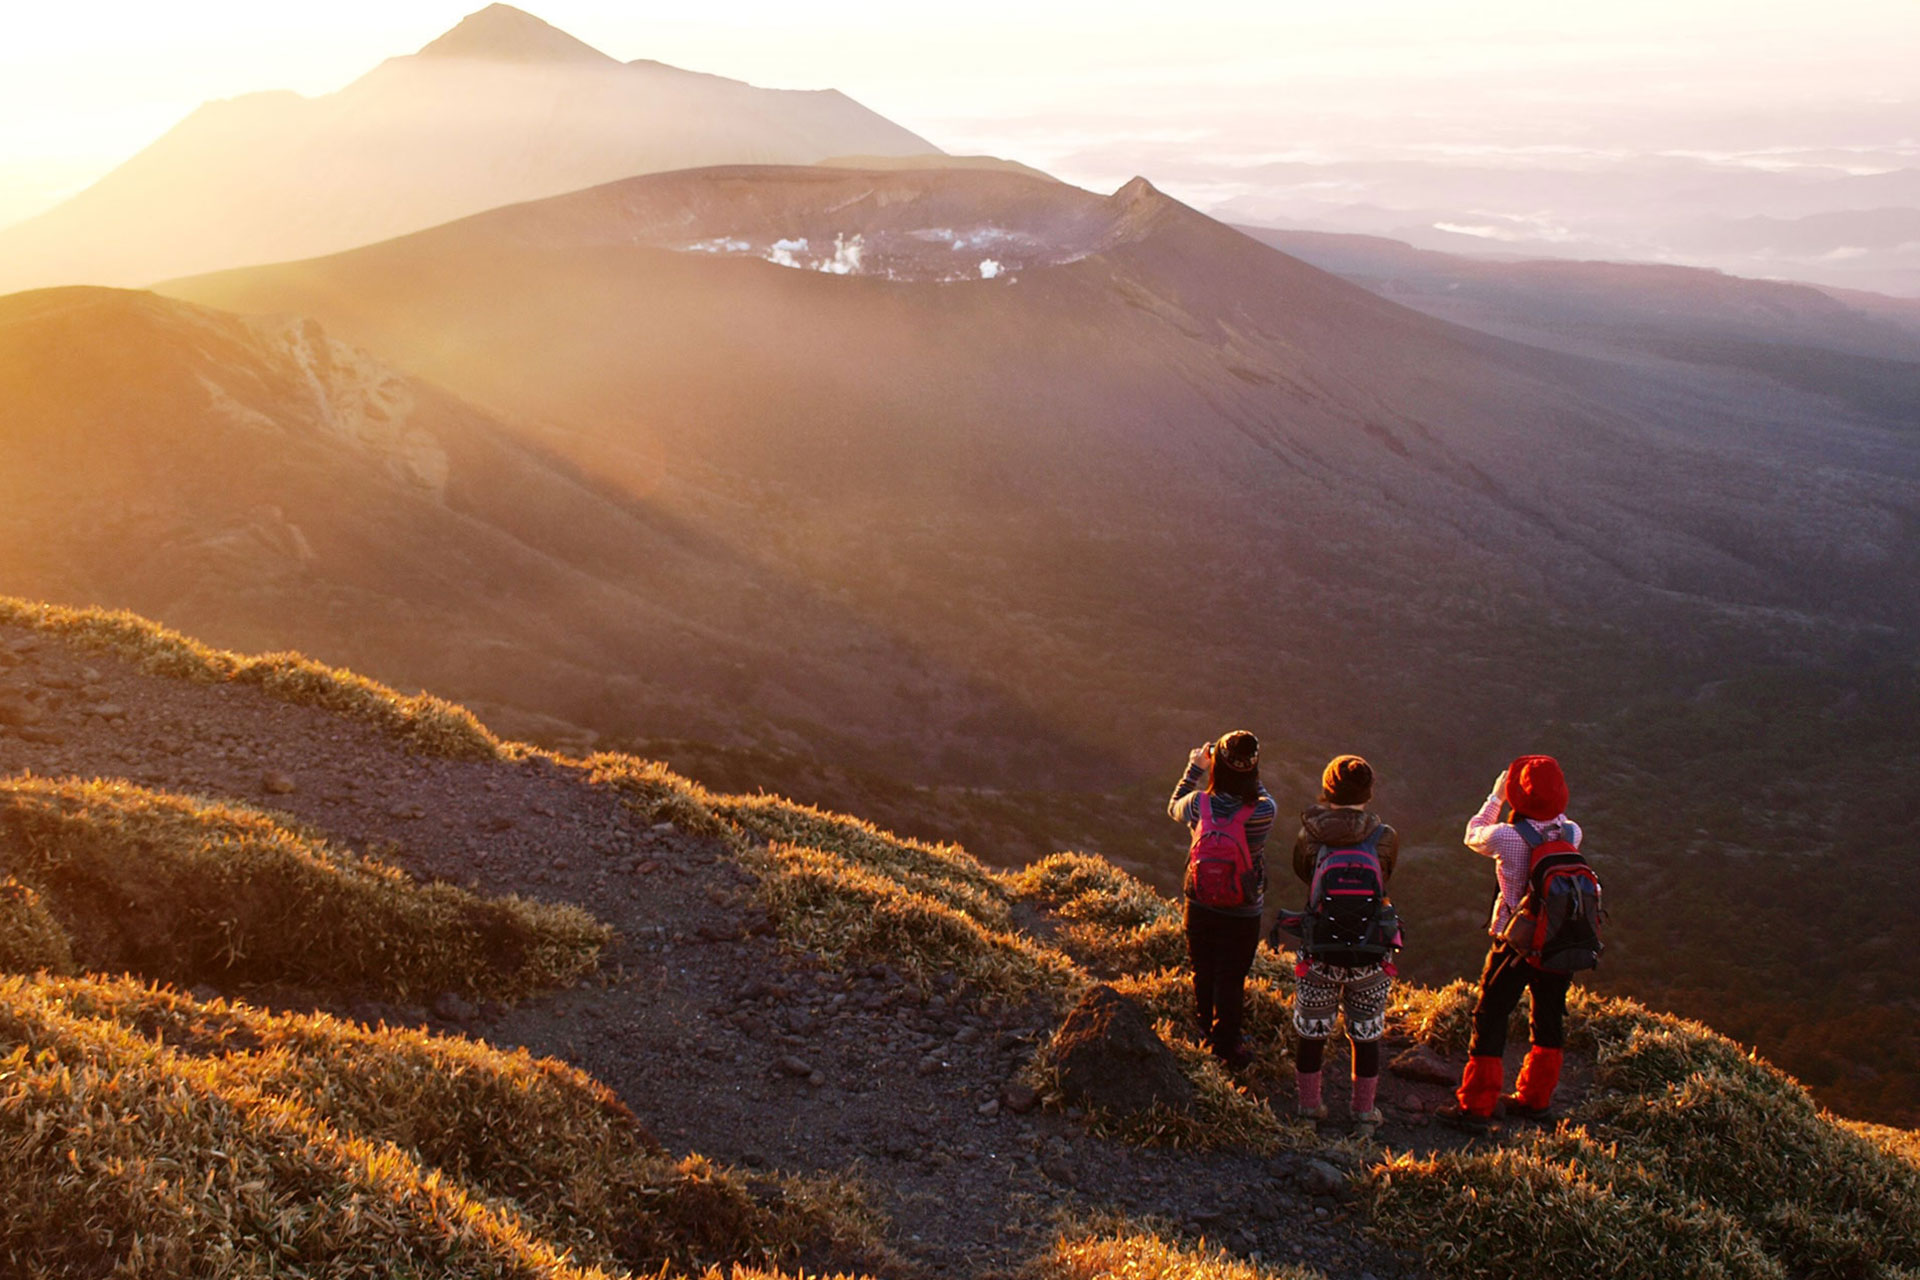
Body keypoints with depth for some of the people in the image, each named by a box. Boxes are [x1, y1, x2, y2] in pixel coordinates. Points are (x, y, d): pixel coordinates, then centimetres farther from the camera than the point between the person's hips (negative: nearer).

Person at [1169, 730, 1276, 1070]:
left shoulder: (1198, 805, -22)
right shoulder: (1263, 812, -27)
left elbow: (1173, 808, 3)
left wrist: (1194, 769, 11)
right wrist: (1249, 776, 0)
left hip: (1199, 906, 2)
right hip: (1242, 914, -2)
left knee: (1203, 972, 25)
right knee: (1231, 979, 17)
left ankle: (1206, 1029, 48)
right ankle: (1226, 1046, 33)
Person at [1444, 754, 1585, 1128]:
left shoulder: (1507, 837, -21)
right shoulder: (1571, 832, -9)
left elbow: (1473, 835, 1)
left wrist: (1495, 798, 12)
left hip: (1515, 943, -4)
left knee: (1490, 1020, 6)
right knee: (1548, 1020, 18)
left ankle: (1475, 1106, 10)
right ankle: (1535, 1097, 31)